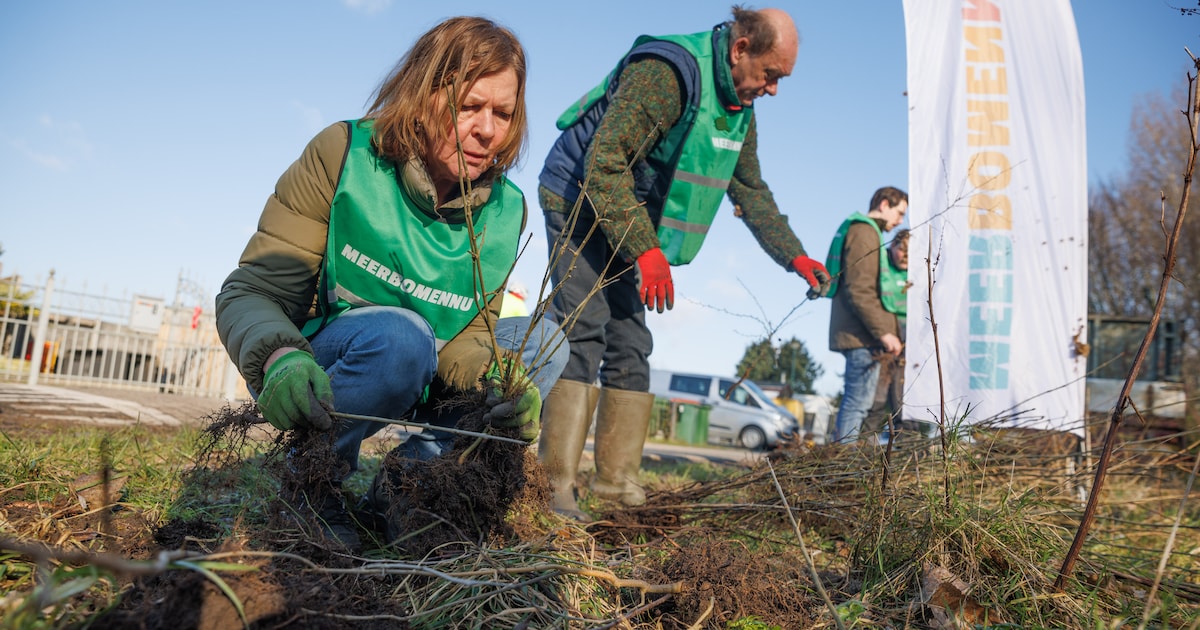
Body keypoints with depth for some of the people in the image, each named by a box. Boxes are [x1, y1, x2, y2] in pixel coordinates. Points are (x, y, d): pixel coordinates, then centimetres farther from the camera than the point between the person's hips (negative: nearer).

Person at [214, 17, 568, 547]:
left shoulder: (504, 210, -5)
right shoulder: (344, 155, -17)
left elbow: (467, 336, -5)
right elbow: (251, 290, -20)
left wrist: (498, 376, -29)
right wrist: (279, 358, -43)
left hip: (407, 375, 5)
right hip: (309, 377, -5)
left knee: (541, 339, -6)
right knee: (399, 333, -35)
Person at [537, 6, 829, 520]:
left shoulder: (739, 111, 6)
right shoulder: (666, 72, -23)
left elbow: (751, 192, 16)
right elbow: (604, 161, -29)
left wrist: (793, 255, 6)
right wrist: (646, 250, -32)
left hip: (629, 224, 9)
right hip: (580, 203, -8)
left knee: (631, 346, 4)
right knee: (584, 337, -18)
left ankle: (617, 480, 10)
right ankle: (555, 482, -14)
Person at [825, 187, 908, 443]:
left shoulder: (863, 230, 23)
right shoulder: (865, 231, -9)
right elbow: (860, 291, -19)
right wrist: (884, 332, -20)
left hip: (859, 334, 11)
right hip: (862, 335, -11)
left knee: (857, 401, 14)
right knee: (858, 402, -9)